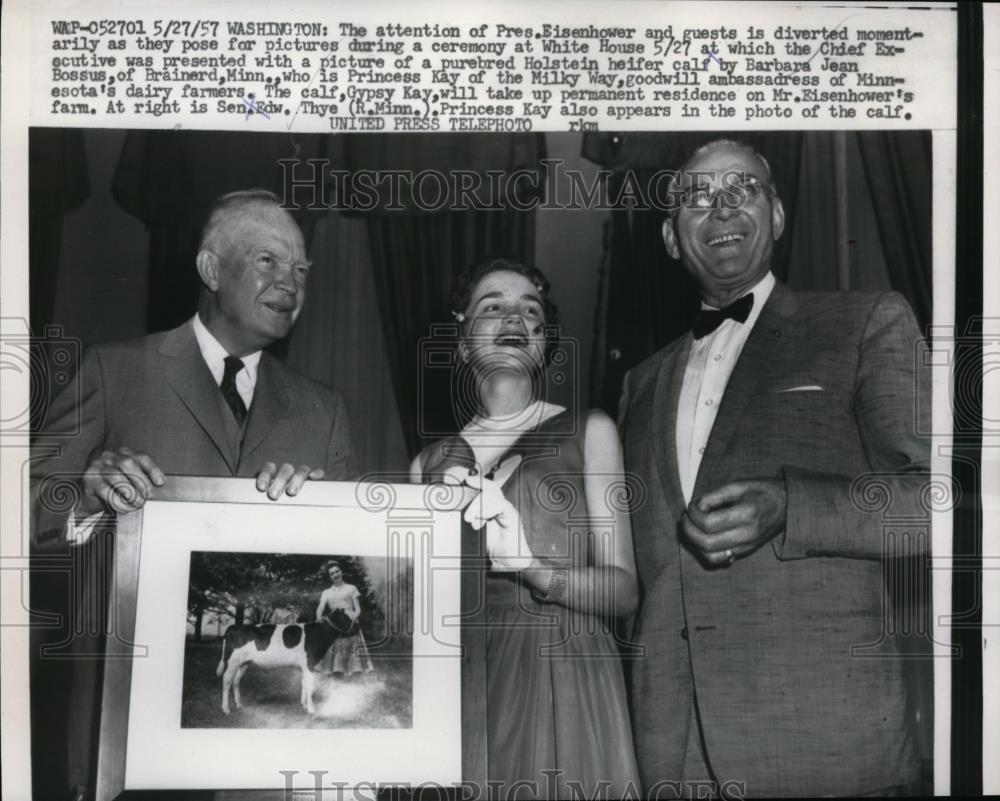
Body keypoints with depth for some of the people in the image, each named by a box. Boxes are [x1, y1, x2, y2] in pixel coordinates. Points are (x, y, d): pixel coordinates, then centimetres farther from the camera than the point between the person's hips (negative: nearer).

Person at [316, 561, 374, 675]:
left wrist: (355, 617, -14)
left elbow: (358, 608, 8)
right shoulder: (326, 592, 20)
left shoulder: (351, 588, 16)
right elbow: (320, 607, 5)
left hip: (350, 624, -2)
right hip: (333, 626, 2)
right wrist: (319, 617, -18)